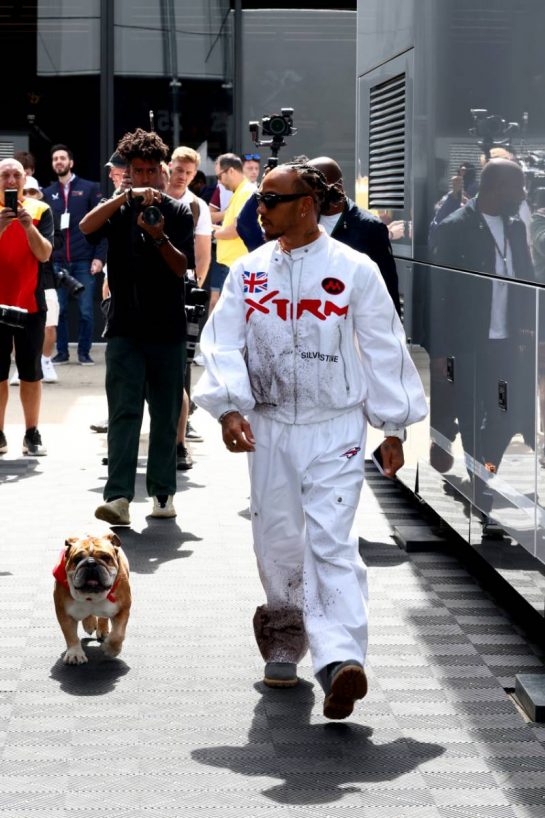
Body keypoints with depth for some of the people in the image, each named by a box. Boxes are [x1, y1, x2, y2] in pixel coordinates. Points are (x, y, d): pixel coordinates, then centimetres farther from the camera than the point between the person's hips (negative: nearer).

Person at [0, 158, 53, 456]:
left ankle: (32, 434, 9)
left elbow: (44, 254, -9)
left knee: (31, 373, 4)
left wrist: (28, 225, -25)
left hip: (30, 303, 0)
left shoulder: (40, 210, 0)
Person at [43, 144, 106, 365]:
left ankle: (84, 353, 8)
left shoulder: (90, 189, 4)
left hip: (84, 261, -2)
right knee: (58, 310, 2)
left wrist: (99, 257, -8)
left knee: (86, 310, -1)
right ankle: (62, 352, 11)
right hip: (56, 262, 2)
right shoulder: (48, 193, 11)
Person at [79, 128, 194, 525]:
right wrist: (126, 196, -24)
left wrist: (159, 236, -20)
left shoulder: (178, 212, 6)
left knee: (166, 415, 7)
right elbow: (87, 227, -15)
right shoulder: (117, 209, 6)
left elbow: (181, 267, -3)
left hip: (168, 329, 1)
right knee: (124, 412, -11)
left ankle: (163, 492, 17)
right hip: (125, 328, -1)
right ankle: (118, 498, -18)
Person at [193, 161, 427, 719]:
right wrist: (229, 407, -15)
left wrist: (393, 428, 3)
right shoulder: (249, 272, 5)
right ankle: (285, 641, 33)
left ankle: (339, 661, -25)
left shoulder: (354, 271, -3)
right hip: (268, 427, 3)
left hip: (335, 428, -3)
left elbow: (384, 349, 2)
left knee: (330, 541, -15)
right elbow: (222, 343, 0)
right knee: (276, 539, 10)